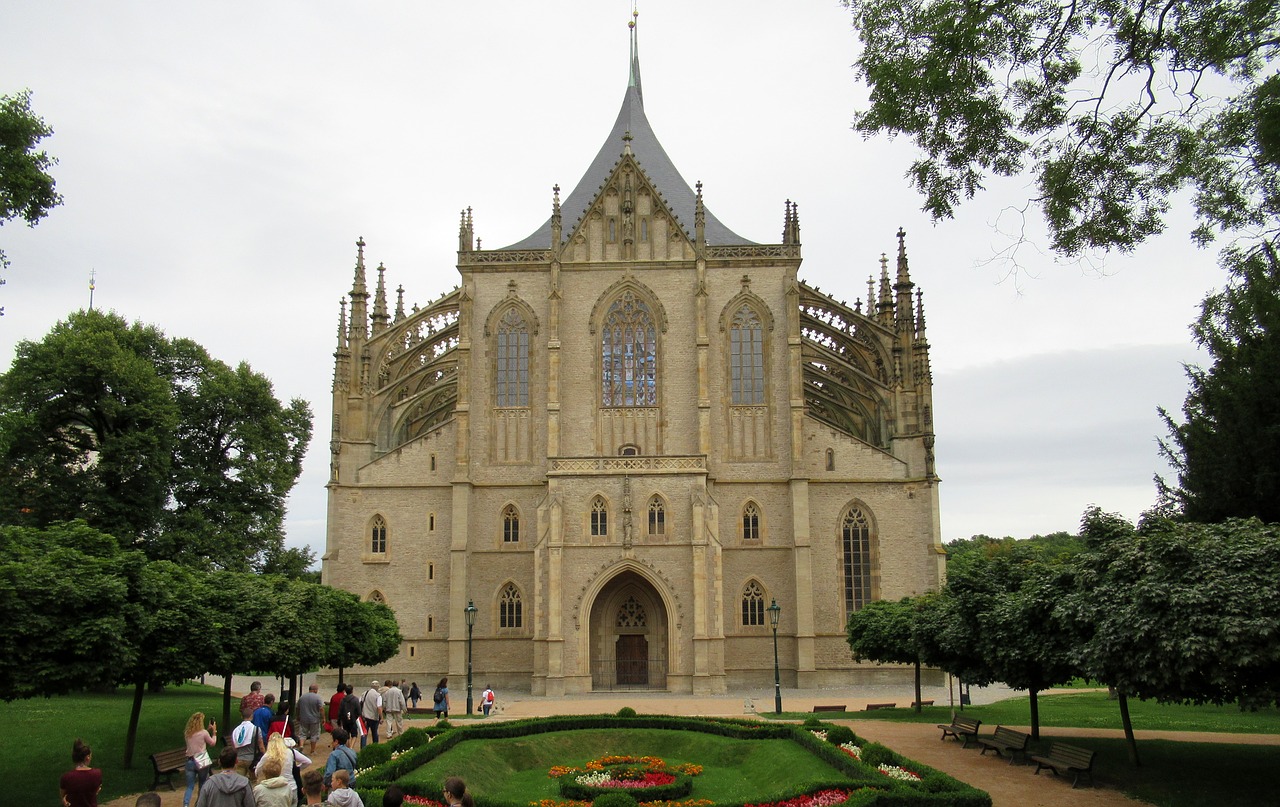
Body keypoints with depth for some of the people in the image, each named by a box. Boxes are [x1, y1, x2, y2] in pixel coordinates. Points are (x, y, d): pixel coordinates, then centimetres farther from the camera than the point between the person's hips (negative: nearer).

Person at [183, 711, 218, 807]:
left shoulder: (187, 733, 4)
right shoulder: (204, 733, -10)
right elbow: (212, 743, 5)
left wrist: (208, 729, 22)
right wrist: (214, 731, 14)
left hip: (190, 761, 3)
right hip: (202, 762, -3)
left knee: (190, 787, 4)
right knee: (203, 785, 15)